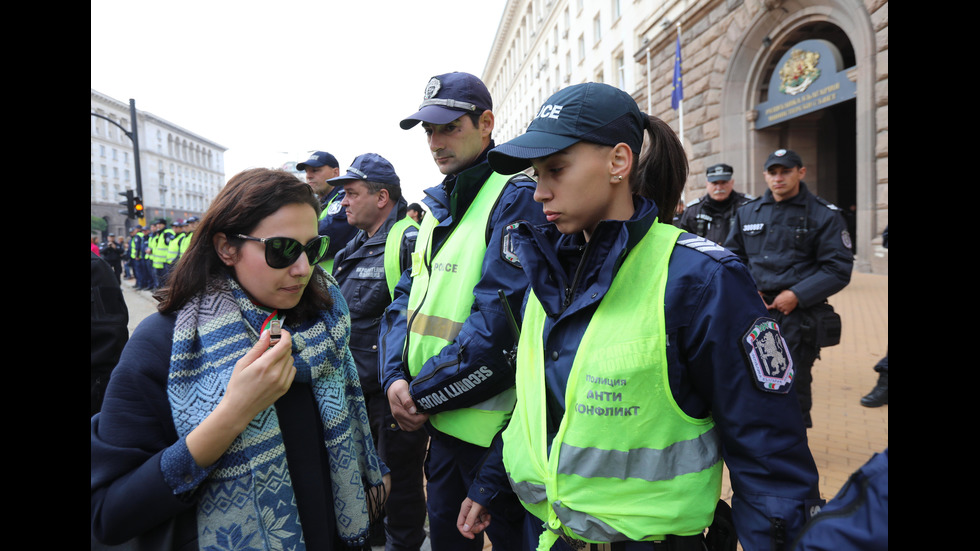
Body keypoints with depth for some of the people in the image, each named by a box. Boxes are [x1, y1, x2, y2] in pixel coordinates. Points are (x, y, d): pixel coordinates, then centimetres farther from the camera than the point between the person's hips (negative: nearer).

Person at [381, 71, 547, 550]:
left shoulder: (516, 197, -14)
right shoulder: (439, 207, 12)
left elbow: (499, 319, -22)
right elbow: (407, 296, 10)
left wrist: (423, 395, -15)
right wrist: (395, 379, -6)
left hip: (493, 426, -7)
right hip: (440, 420, 8)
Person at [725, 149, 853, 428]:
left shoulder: (824, 214, -2)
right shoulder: (747, 212, 9)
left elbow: (839, 269, -5)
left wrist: (797, 295, -14)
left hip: (799, 316, -3)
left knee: (794, 388, 4)